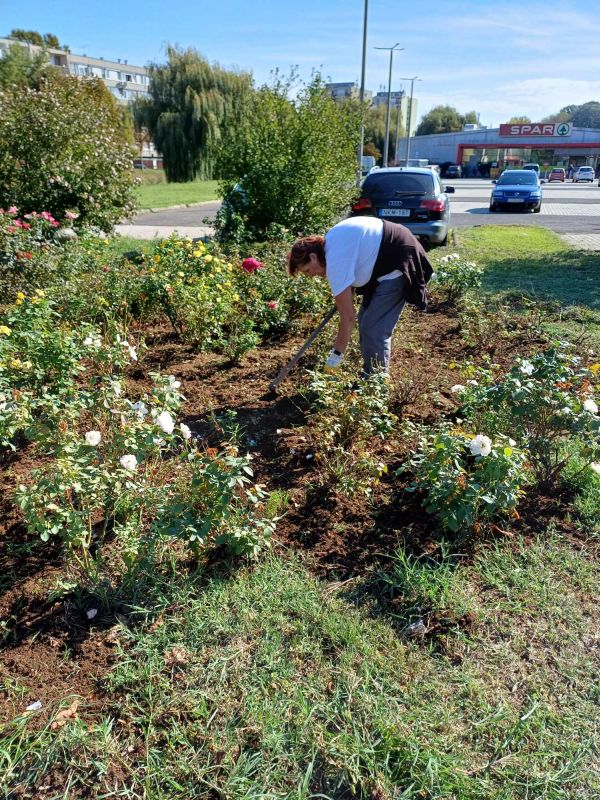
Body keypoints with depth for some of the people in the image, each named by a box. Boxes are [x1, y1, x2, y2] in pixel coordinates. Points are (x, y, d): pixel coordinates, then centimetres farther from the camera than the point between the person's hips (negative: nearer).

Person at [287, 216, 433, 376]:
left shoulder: (335, 262, -24)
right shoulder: (328, 241, 3)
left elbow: (348, 317, -22)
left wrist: (336, 354, -13)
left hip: (398, 262, -11)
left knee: (373, 329, -11)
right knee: (366, 321, 12)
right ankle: (370, 375, 23)